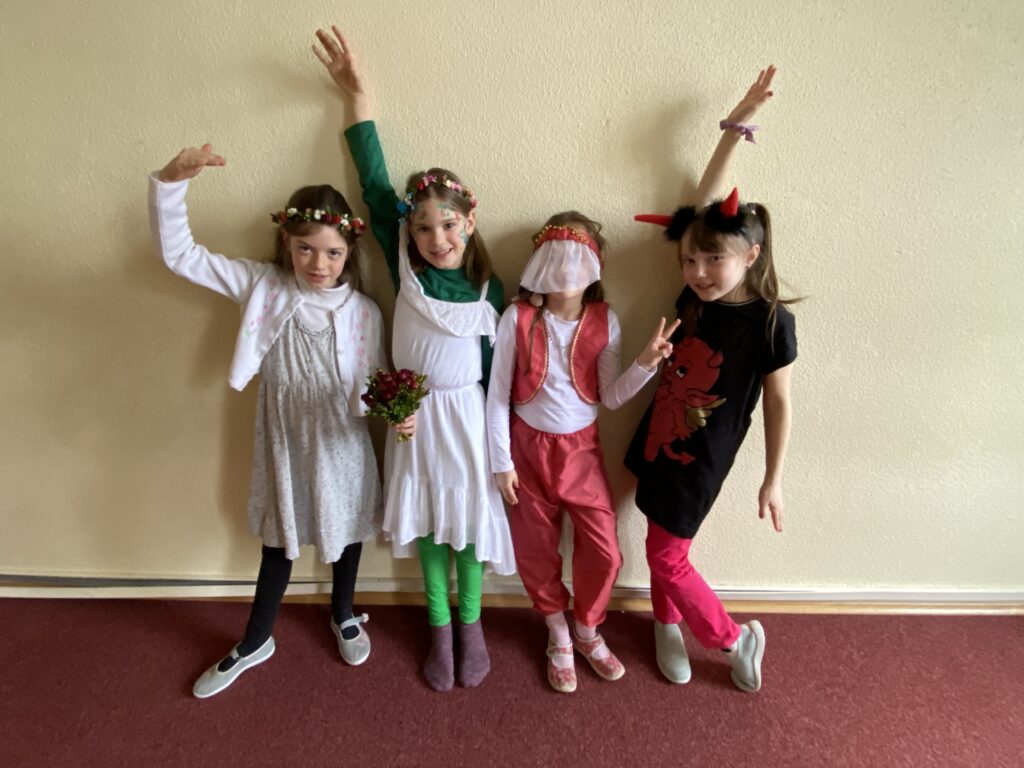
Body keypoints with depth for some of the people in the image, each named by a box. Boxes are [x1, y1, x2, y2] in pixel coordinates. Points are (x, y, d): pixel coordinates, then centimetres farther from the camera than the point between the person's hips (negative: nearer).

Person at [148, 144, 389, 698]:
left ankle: (344, 616, 52)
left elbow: (371, 388, -8)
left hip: (341, 447, -1)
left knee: (346, 532, 20)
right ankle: (255, 642, 46)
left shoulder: (363, 312, -13)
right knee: (279, 540, 20)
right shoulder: (262, 287, -11)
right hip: (282, 444, 1)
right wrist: (171, 181, -27)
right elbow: (178, 253, -13)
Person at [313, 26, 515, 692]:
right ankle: (439, 629, 33)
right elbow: (376, 187, -4)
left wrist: (503, 448, 0)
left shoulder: (490, 291, -7)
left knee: (469, 520, 11)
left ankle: (471, 624, 34)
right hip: (413, 417, 2)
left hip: (468, 417, -1)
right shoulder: (405, 272, -6)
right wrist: (359, 94, -2)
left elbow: (495, 373, -2)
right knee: (427, 525, 13)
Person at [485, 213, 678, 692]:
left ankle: (587, 631, 35)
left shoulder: (603, 322, -7)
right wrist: (501, 462, -7)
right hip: (529, 447, -1)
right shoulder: (518, 318, -13)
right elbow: (498, 395, -8)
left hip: (582, 448, 1)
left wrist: (646, 363, -23)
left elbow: (611, 397, -7)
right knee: (536, 549, 13)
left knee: (602, 550, 5)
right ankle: (557, 633, 40)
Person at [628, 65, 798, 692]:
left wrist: (773, 480, -4)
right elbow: (705, 200, -3)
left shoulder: (771, 322, -19)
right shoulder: (695, 297, -7)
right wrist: (738, 125, -4)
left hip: (701, 459, -5)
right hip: (658, 441, 5)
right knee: (665, 546, 18)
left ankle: (736, 638, 29)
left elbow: (779, 404, -10)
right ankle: (668, 625, 43)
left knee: (666, 557, 5)